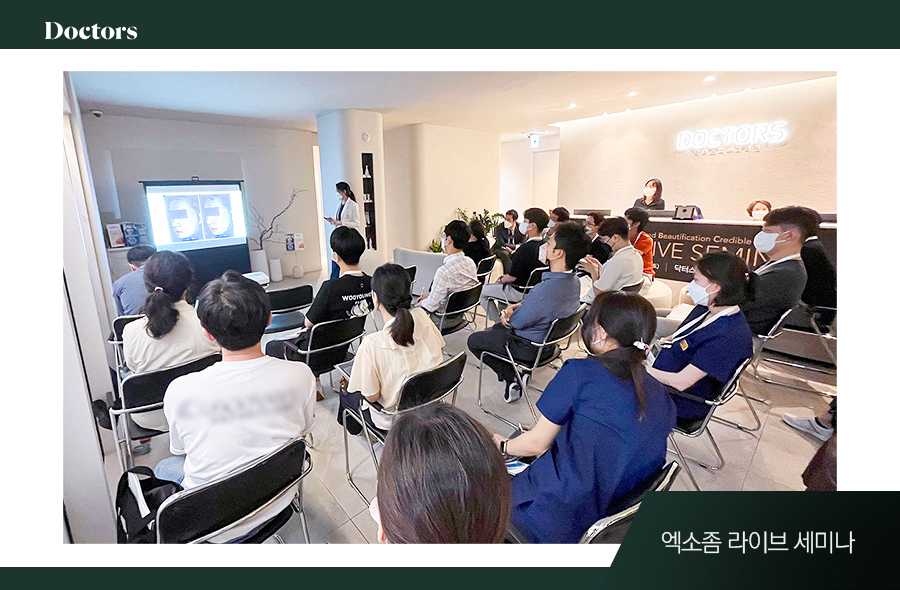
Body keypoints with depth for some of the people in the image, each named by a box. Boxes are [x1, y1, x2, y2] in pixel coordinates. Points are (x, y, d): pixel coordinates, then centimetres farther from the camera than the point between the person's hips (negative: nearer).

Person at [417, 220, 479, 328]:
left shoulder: (444, 271, -33)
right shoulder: (470, 262, -7)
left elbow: (431, 306, -24)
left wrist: (421, 303, -1)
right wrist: (428, 297, 9)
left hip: (445, 320, -7)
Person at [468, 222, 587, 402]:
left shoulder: (546, 289, -38)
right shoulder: (574, 281, -9)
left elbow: (517, 321, -23)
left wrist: (510, 313, -1)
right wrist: (514, 307, -8)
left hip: (530, 348, -9)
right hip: (549, 340, 9)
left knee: (473, 340, 8)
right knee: (497, 327, 31)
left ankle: (511, 379, 10)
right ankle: (519, 372, 25)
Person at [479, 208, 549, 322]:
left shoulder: (525, 249, -29)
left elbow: (512, 277, -21)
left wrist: (502, 280, 0)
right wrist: (504, 277, 9)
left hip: (520, 292, -9)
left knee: (484, 291, 6)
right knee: (501, 285, 31)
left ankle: (497, 321, 15)